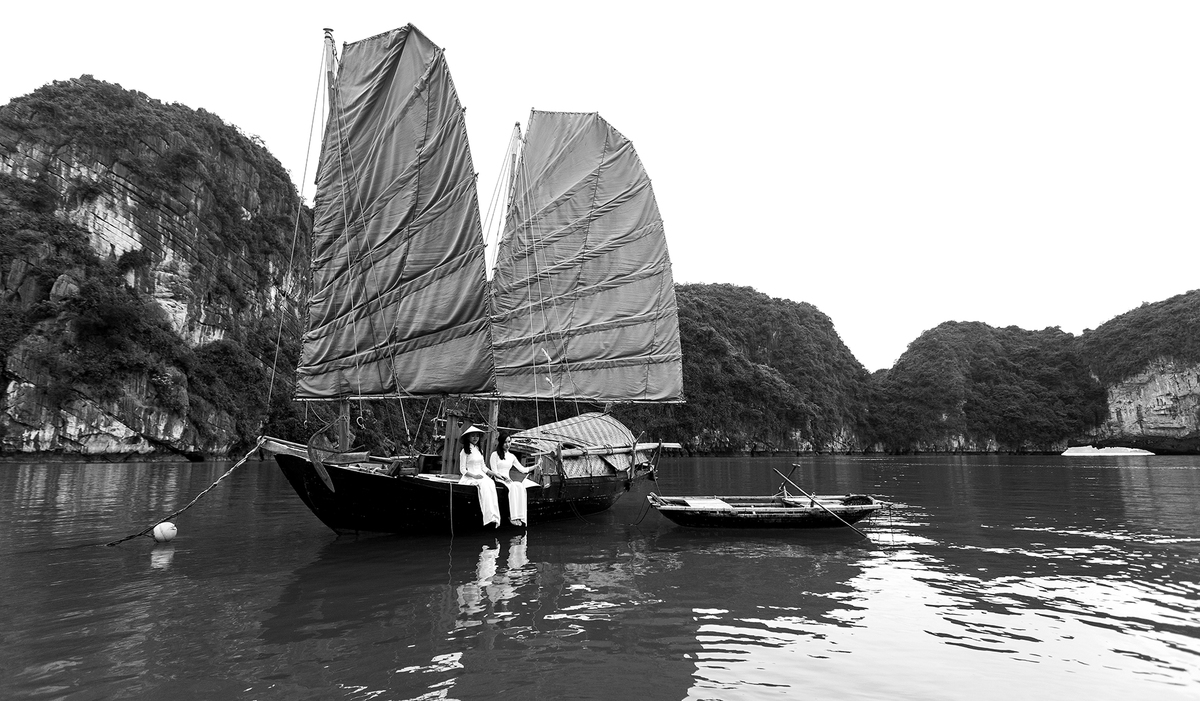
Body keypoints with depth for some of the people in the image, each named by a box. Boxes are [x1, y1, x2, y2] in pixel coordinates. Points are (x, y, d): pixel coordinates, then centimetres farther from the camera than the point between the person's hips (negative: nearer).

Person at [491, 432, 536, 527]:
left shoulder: (511, 456, 22)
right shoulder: (495, 455, 7)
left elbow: (523, 469, 18)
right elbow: (494, 472, -1)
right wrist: (504, 477, -17)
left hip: (508, 480, 4)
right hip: (499, 481, -4)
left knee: (520, 486, -31)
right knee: (514, 486, -37)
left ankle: (521, 517, -40)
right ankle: (513, 517, -42)